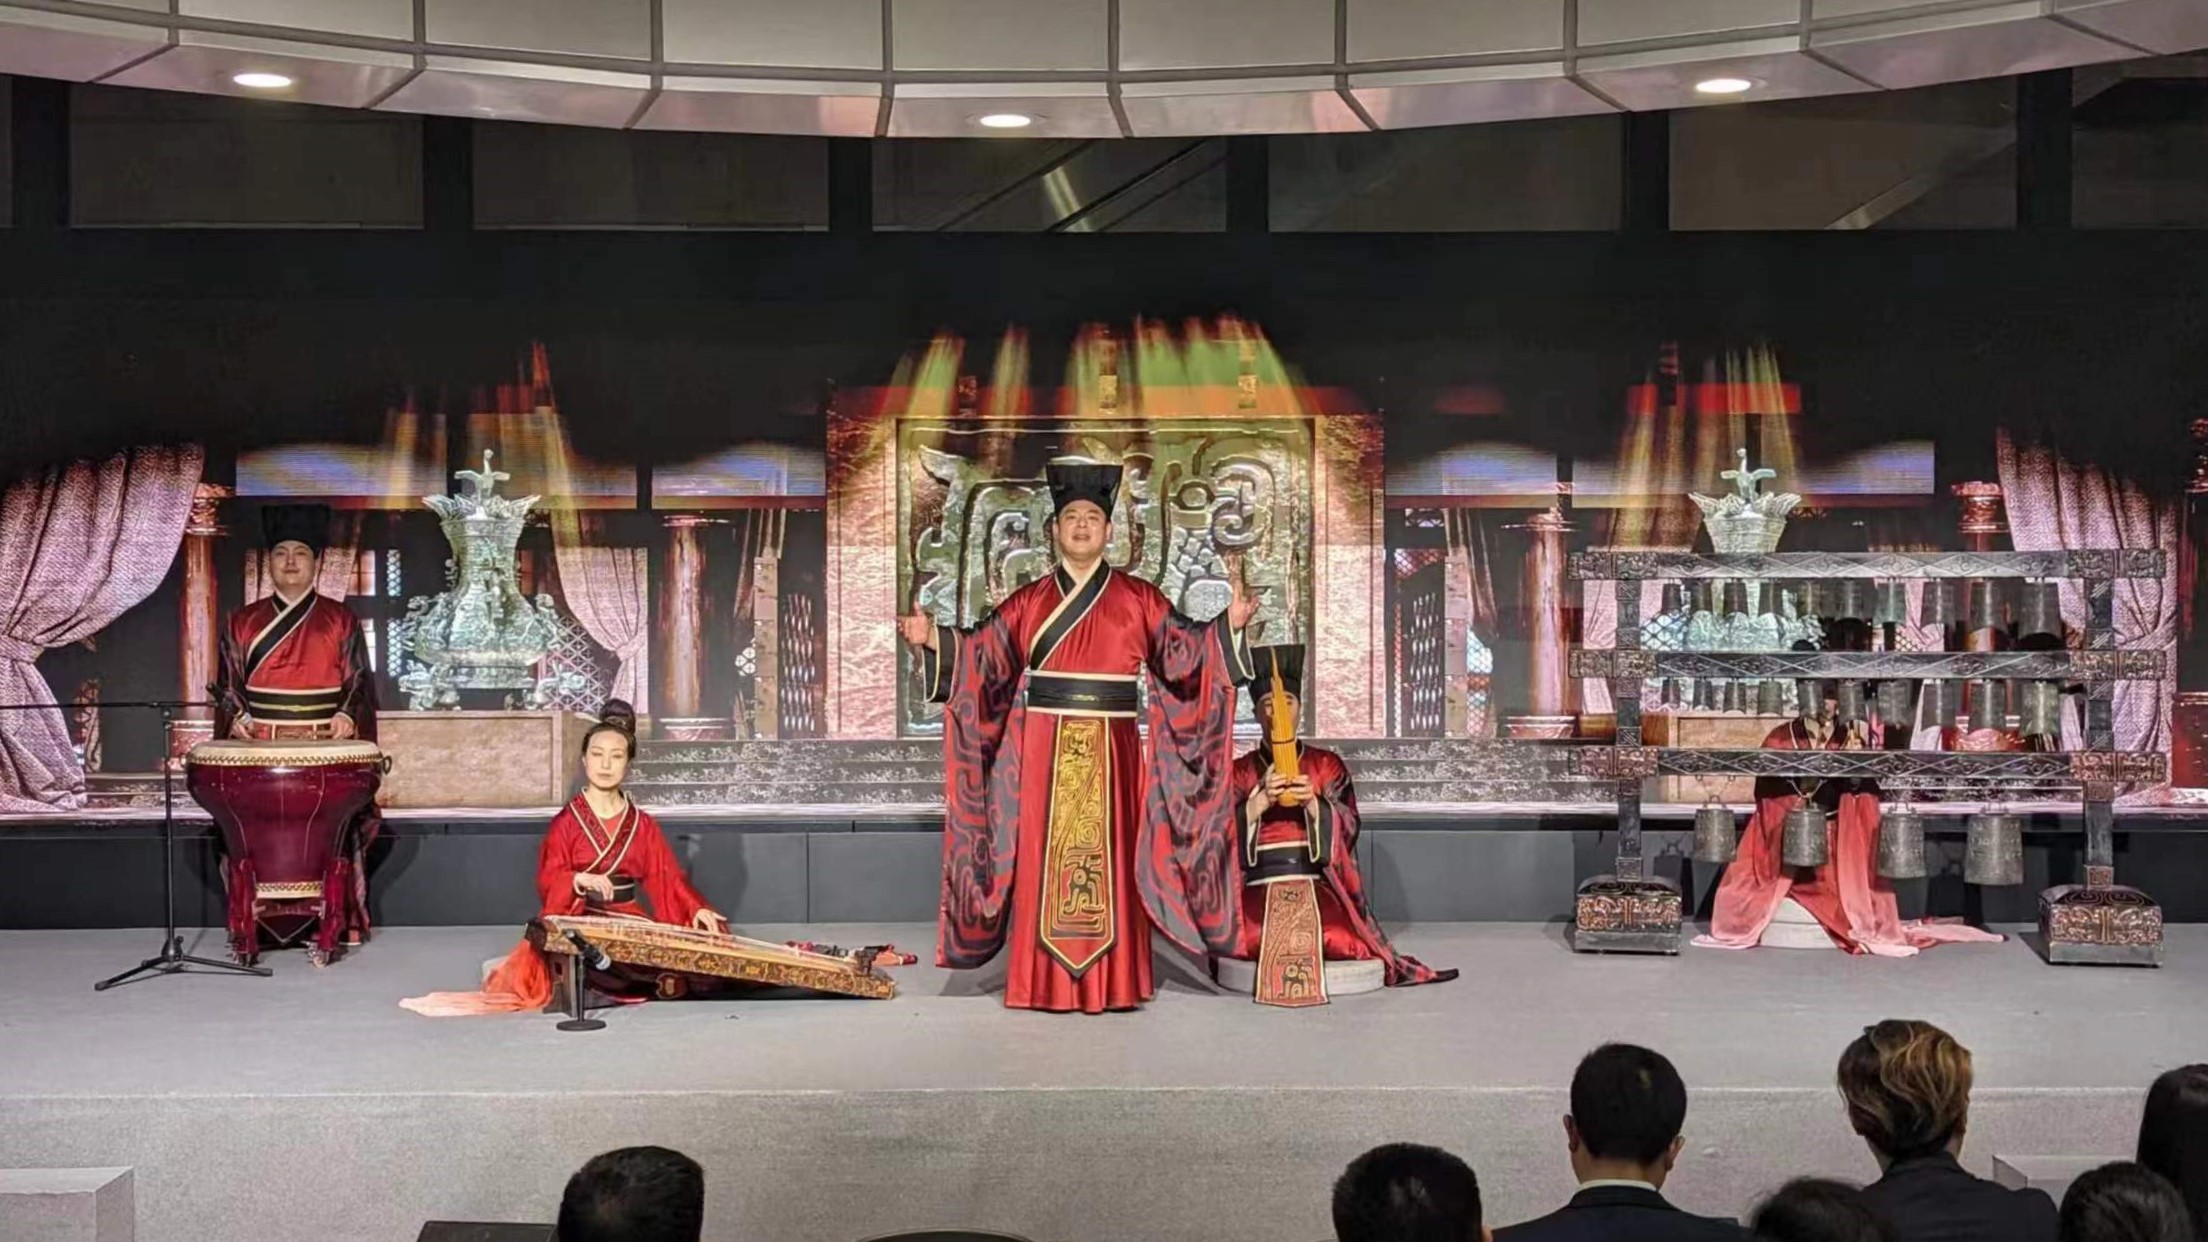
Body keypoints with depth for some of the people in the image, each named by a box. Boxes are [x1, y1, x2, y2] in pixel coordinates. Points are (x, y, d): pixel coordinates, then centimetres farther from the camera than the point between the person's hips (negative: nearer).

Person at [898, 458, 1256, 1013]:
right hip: (1044, 751, 1)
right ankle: (1044, 983, 5)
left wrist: (1228, 626, -10)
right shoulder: (1029, 602, 10)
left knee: (1109, 859, 0)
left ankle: (1113, 982, 5)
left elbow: (1182, 650, 4)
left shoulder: (1137, 599, 8)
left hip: (1111, 753, -1)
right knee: (1044, 858, 0)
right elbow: (984, 653, 6)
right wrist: (933, 640, -8)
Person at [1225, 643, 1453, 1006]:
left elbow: (1346, 829, 4)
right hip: (1258, 890, 0)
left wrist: (1313, 804, -15)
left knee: (1339, 937, -32)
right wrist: (1259, 802, -16)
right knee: (1246, 940, -33)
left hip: (1317, 887, 0)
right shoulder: (1239, 771, 15)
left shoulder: (1327, 765, 15)